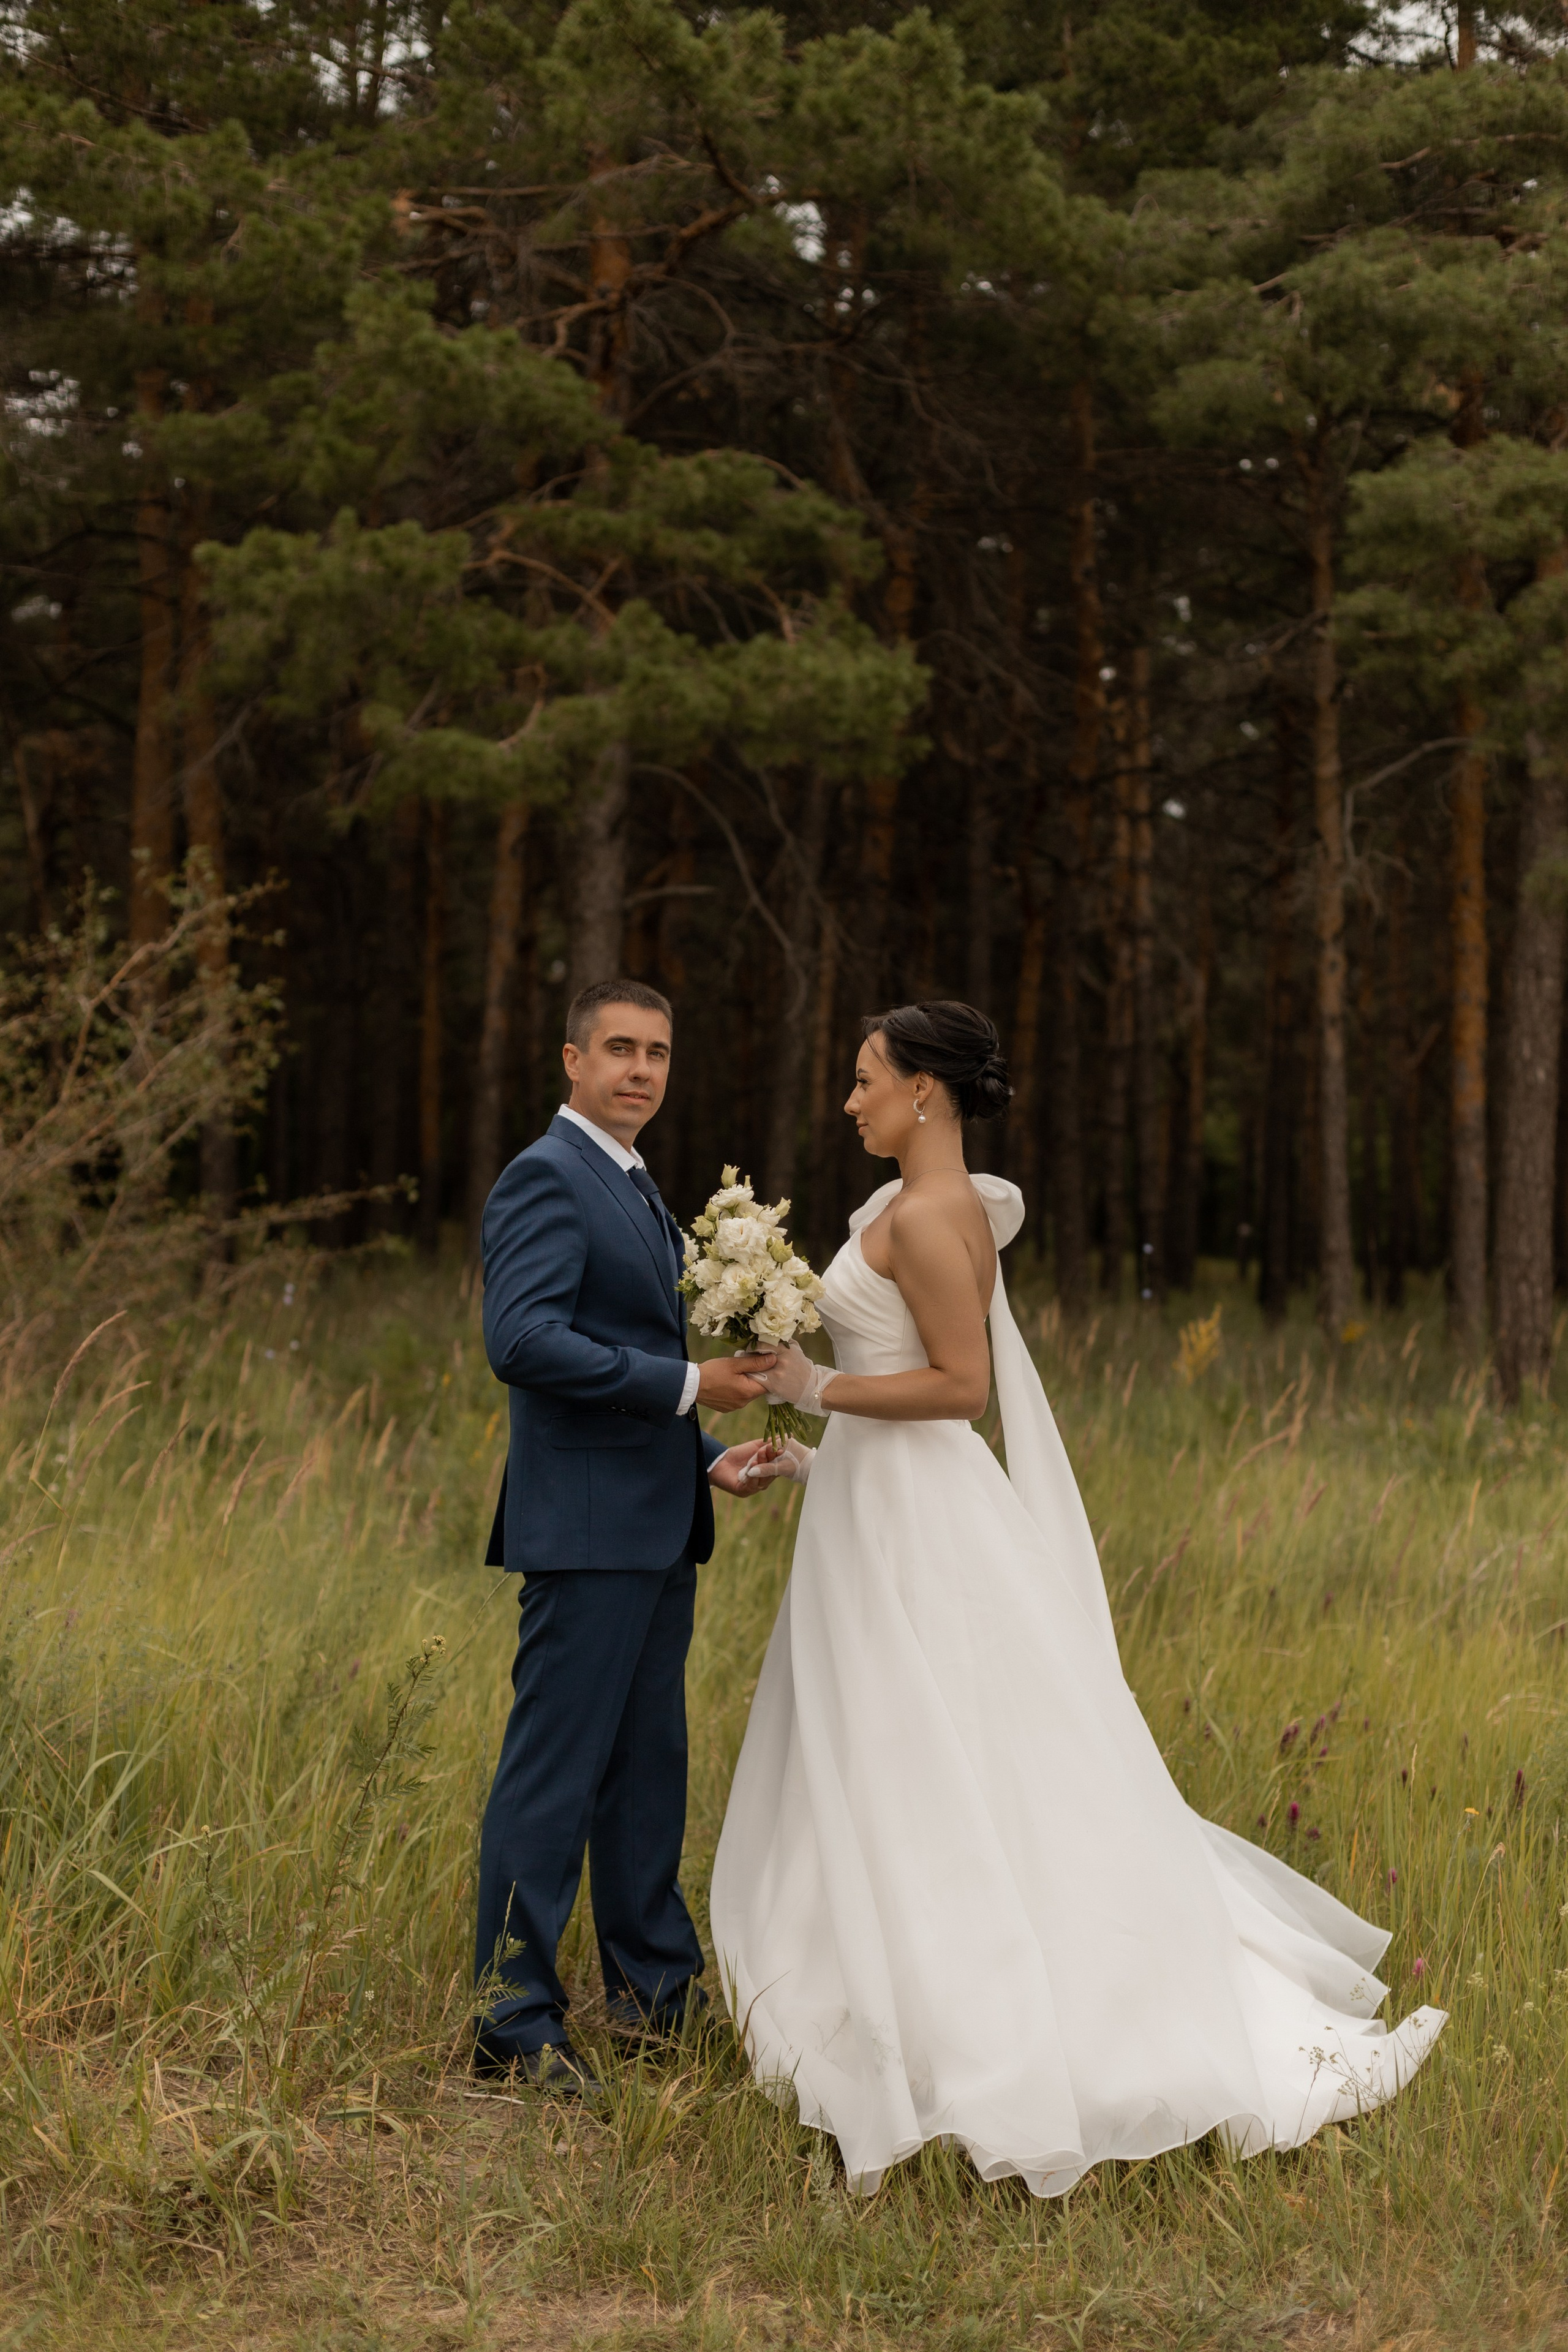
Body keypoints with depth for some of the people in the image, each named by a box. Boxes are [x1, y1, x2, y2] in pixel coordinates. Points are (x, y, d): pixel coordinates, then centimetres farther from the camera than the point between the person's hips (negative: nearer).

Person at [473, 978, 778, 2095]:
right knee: (556, 1771, -5)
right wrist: (688, 1384, -20)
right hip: (587, 1526, -10)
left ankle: (656, 1988, 25)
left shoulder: (635, 1188, 20)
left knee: (648, 1766, 15)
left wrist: (708, 1455, 11)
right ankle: (514, 2020, 2)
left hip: (654, 1529, 10)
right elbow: (524, 1342, -23)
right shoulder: (546, 1178, -10)